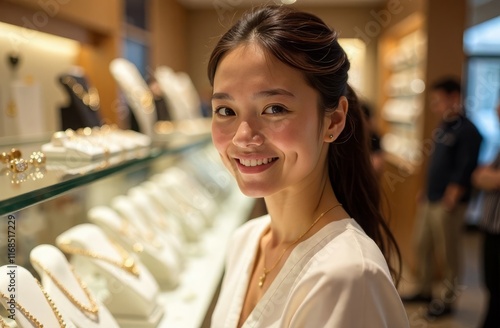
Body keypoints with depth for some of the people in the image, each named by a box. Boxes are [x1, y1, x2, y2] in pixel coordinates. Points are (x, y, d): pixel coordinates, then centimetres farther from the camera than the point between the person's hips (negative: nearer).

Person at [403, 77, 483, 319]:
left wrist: (449, 202, -19)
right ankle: (424, 289, 33)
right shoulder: (443, 127, 11)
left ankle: (446, 299, 21)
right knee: (422, 245, 16)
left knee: (447, 253, 5)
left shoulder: (467, 131, -15)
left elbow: (464, 173, -18)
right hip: (430, 199, 9)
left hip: (447, 203, -8)